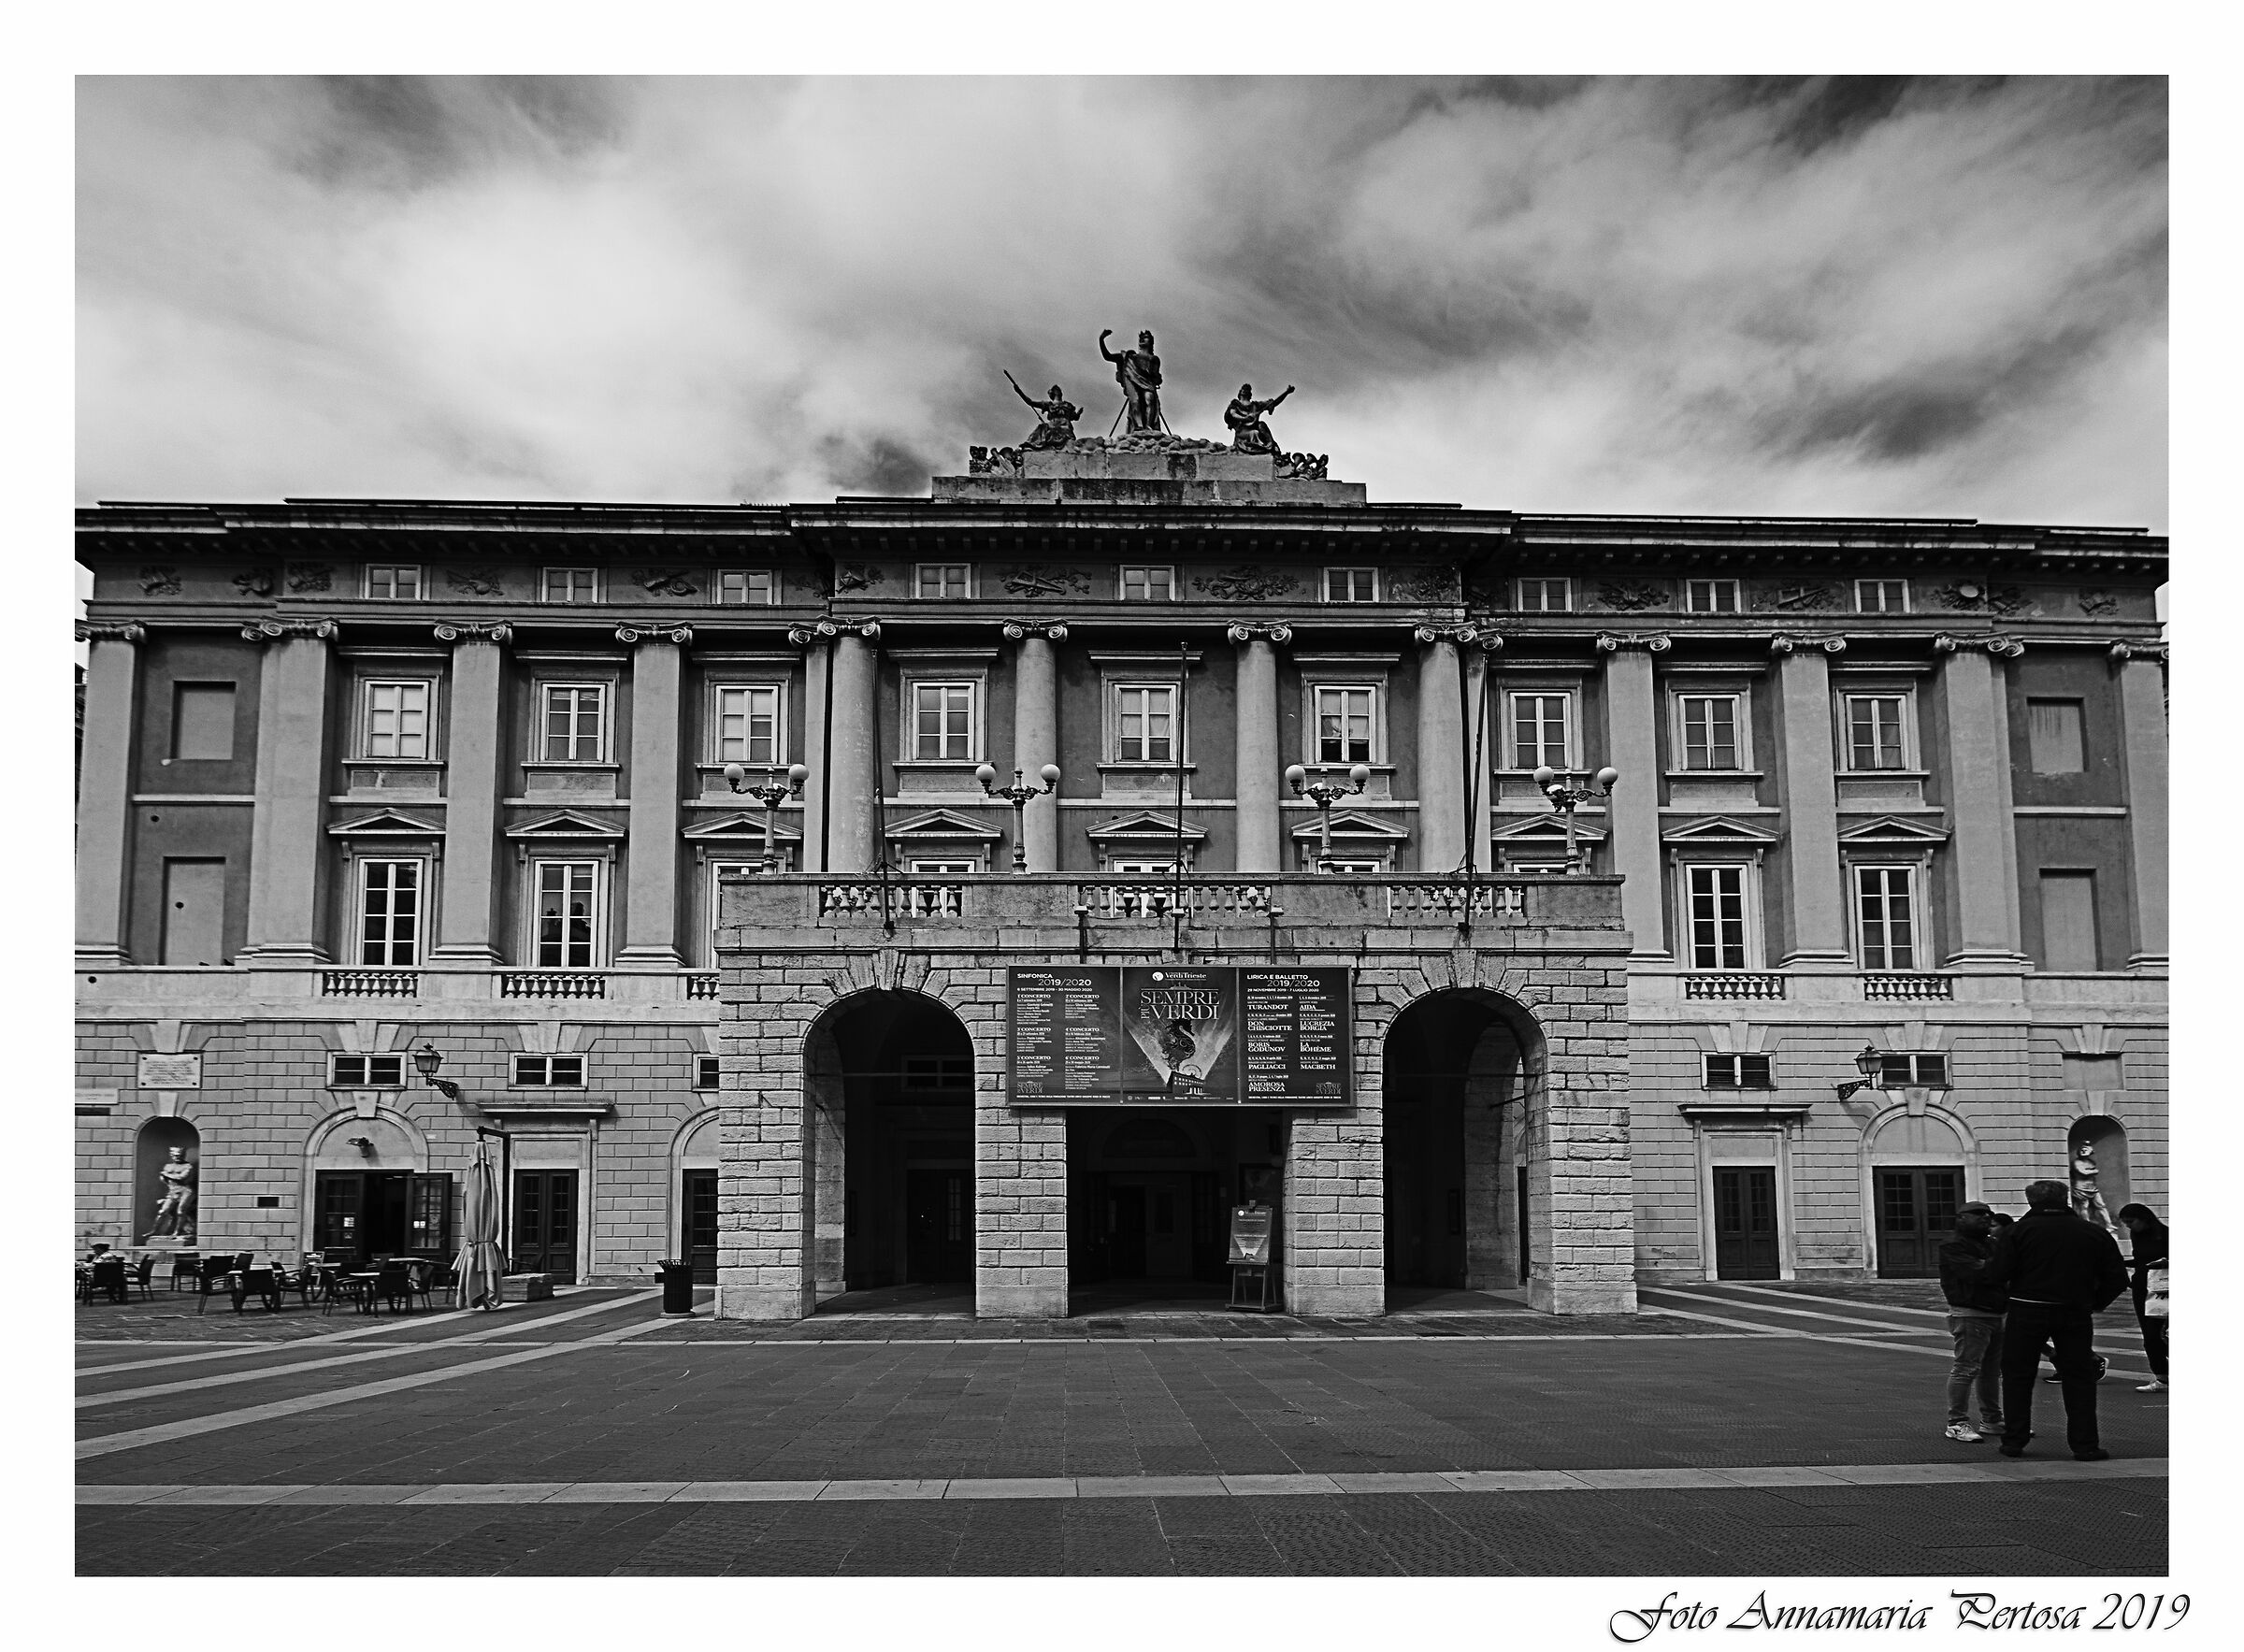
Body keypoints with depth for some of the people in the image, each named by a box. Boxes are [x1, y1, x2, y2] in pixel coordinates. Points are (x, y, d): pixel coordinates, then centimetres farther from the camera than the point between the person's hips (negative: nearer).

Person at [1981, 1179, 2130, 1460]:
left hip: (2028, 1311, -2)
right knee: (2079, 1378, 11)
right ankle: (2085, 1444, 8)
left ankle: (2014, 1441, 9)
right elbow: (2117, 1278, 4)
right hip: (2076, 1313, 2)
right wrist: (2096, 1303, 17)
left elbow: (1998, 1273, -11)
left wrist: (1981, 1271, 10)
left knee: (2017, 1376, 8)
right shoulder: (2094, 1233, 3)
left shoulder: (2021, 1230, -6)